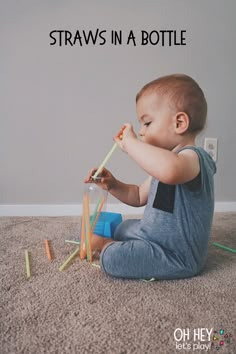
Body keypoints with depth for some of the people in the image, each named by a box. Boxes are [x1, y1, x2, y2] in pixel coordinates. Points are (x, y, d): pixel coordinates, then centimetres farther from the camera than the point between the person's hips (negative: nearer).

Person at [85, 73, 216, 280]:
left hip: (177, 256, -10)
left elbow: (170, 170, -54)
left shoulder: (192, 157, -26)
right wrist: (113, 185, -4)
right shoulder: (167, 158, 7)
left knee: (112, 258, -18)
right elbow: (139, 197, 13)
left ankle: (105, 244, 8)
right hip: (157, 235, 10)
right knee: (124, 227, 31)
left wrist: (130, 143, -39)